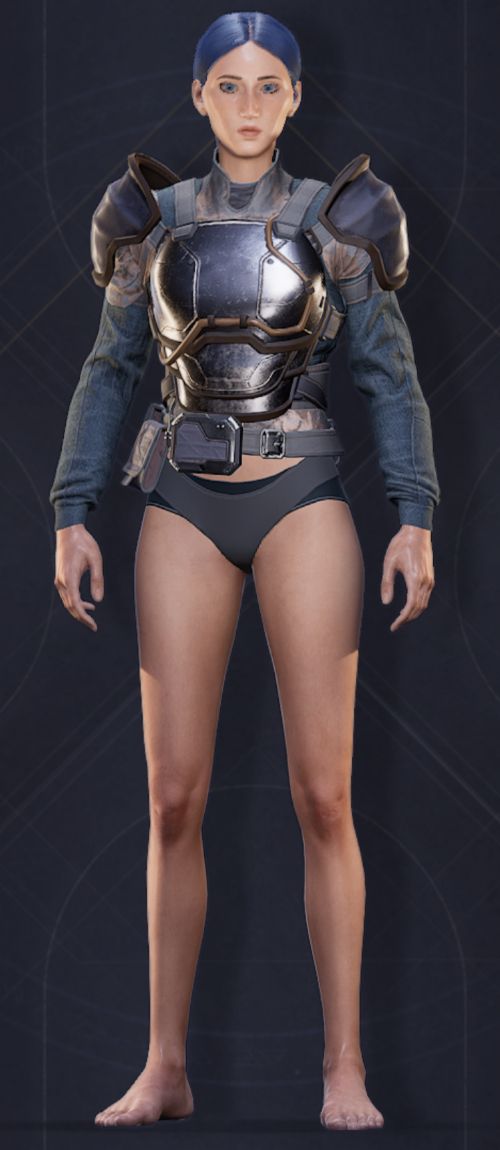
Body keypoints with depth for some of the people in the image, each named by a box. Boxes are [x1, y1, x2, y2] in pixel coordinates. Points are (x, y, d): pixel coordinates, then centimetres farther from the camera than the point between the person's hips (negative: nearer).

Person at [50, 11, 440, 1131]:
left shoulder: (332, 219, 5)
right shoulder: (155, 218, 9)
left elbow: (389, 374, 4)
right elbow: (110, 372, 10)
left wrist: (415, 519, -4)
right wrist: (73, 516, 3)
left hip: (303, 501, -2)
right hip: (187, 506, 2)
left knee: (322, 795, -6)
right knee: (174, 798, -1)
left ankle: (344, 1069, -1)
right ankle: (167, 1068, 5)